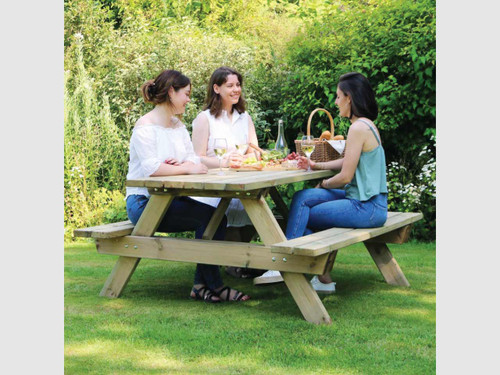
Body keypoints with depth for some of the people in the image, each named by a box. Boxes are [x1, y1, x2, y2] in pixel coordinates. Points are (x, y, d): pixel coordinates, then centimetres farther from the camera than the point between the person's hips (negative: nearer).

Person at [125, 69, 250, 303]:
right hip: (144, 202, -8)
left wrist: (181, 164, -16)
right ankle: (214, 285, -12)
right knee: (208, 215, -22)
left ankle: (202, 285, -9)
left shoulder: (178, 125, 15)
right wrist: (186, 168, -19)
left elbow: (194, 161, 6)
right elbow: (151, 168, -25)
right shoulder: (145, 127, -12)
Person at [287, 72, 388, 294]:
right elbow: (348, 162, 21)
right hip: (367, 202, 9)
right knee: (303, 198, 6)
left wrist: (323, 185, 2)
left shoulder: (359, 128, -17)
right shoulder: (368, 125, 13)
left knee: (304, 217, -3)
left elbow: (346, 176, -17)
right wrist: (316, 165, 12)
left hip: (366, 208, -9)